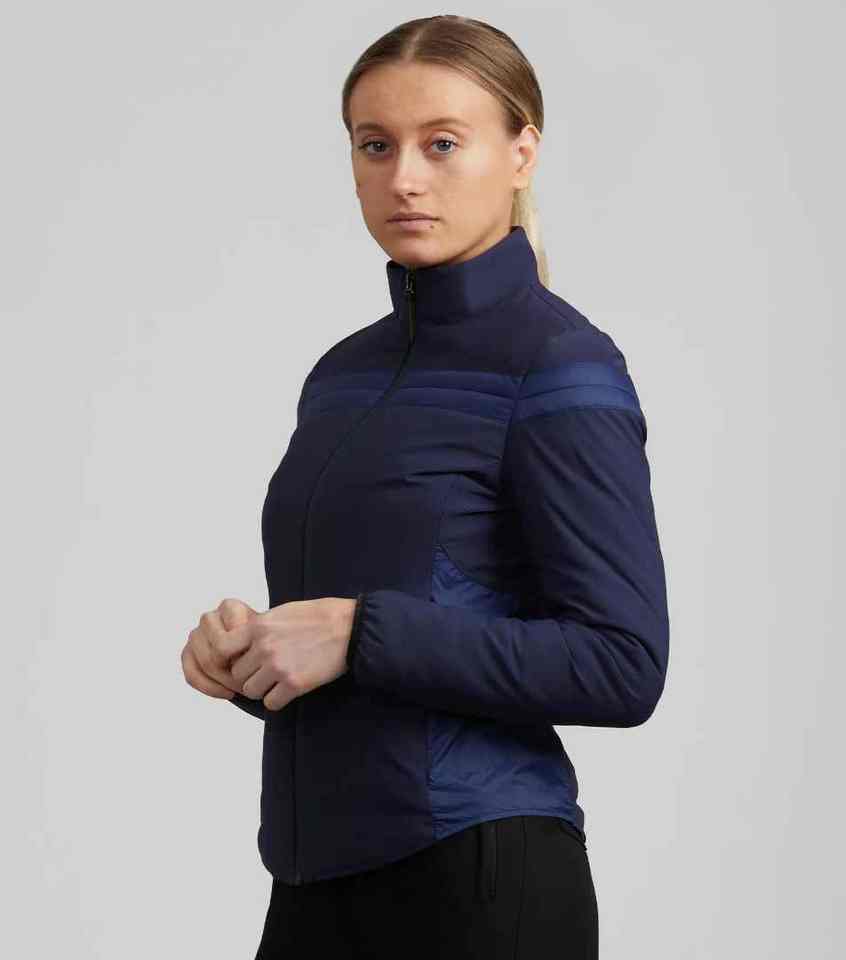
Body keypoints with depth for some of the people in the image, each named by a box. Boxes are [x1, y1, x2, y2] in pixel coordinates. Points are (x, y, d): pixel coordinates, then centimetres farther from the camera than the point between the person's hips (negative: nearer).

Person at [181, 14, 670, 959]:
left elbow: (623, 665, -16)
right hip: (322, 875, 7)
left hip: (482, 881, -7)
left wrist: (360, 633, -18)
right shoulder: (344, 371, 11)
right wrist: (242, 647, -1)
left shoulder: (562, 368, -10)